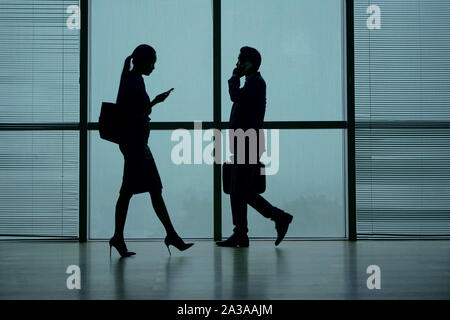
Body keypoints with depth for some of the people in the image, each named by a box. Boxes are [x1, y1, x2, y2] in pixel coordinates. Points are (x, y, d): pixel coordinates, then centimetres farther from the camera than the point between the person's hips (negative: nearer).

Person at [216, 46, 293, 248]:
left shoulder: (256, 82, -10)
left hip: (247, 146, -10)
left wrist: (235, 77, -10)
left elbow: (236, 96, -24)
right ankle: (240, 235, 11)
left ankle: (280, 217, -4)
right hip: (243, 147, 10)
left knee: (242, 191, -10)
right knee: (237, 191, 8)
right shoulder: (252, 82, 20)